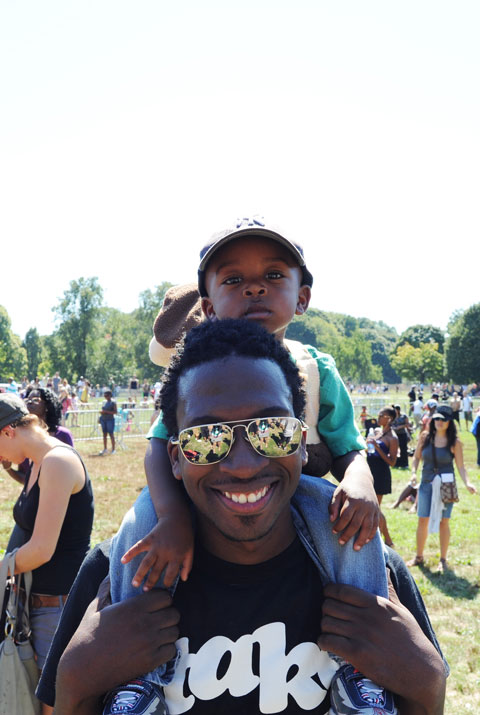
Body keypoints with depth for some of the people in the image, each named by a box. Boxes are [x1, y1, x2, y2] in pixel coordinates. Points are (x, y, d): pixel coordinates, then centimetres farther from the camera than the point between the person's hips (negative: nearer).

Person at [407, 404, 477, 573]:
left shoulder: (455, 443, -7)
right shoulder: (425, 437, -1)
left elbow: (460, 466, -5)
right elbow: (416, 457, 8)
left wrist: (467, 483, -20)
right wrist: (414, 472, -8)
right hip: (426, 484, 2)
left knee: (443, 522, 5)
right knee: (422, 520, 6)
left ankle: (443, 560, 19)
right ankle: (419, 557, 22)